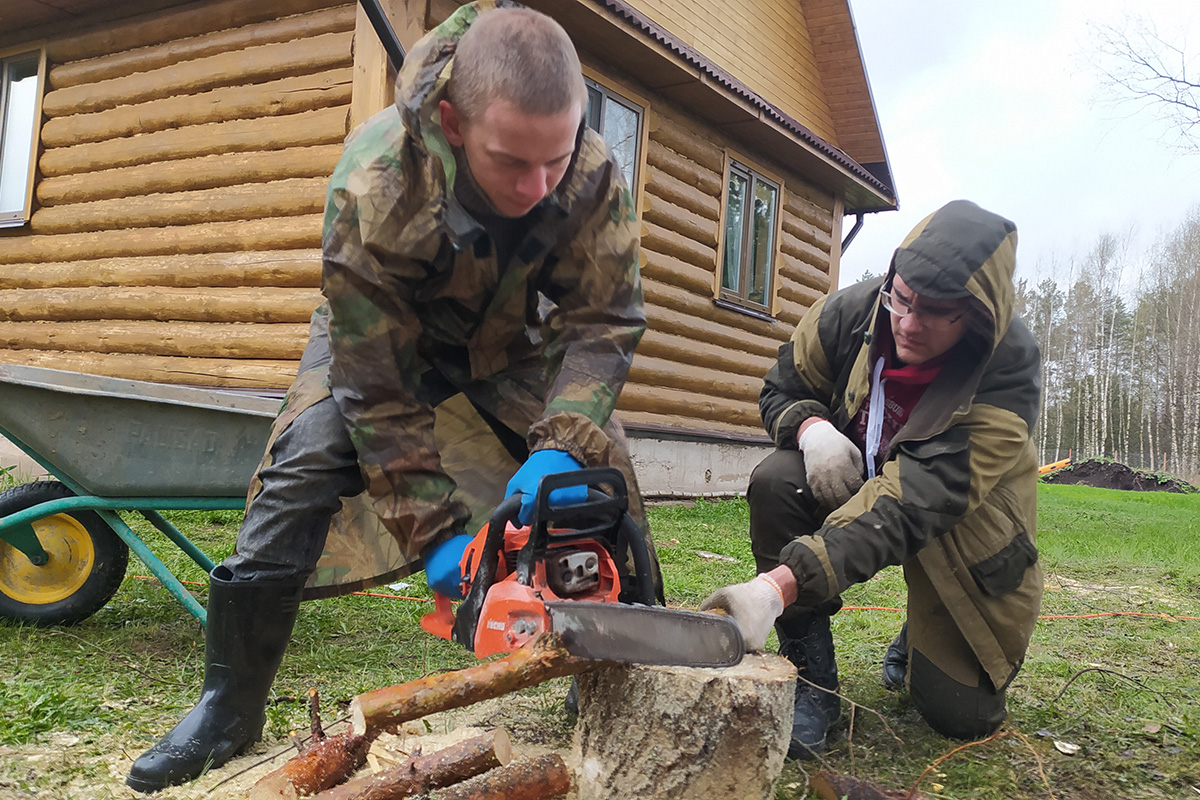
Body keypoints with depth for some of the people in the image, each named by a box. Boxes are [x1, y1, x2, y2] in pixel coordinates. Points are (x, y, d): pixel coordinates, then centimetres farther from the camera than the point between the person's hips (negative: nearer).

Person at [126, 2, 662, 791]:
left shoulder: (595, 175, -33)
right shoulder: (375, 184, -39)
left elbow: (604, 322, -25)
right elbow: (377, 382, -32)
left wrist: (565, 446, -42)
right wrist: (433, 529, -32)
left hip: (512, 337, 2)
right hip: (380, 331, -2)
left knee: (604, 471, -10)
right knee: (301, 469, -20)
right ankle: (229, 706, -5)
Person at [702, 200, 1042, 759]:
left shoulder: (1010, 369, -34)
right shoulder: (851, 312, -23)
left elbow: (915, 503, -44)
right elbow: (783, 388, -3)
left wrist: (781, 583, -56)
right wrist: (811, 427, -30)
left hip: (965, 524, -2)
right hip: (851, 473, 3)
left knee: (962, 714, -8)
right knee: (775, 482, -31)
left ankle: (913, 648, 31)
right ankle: (810, 679, -17)